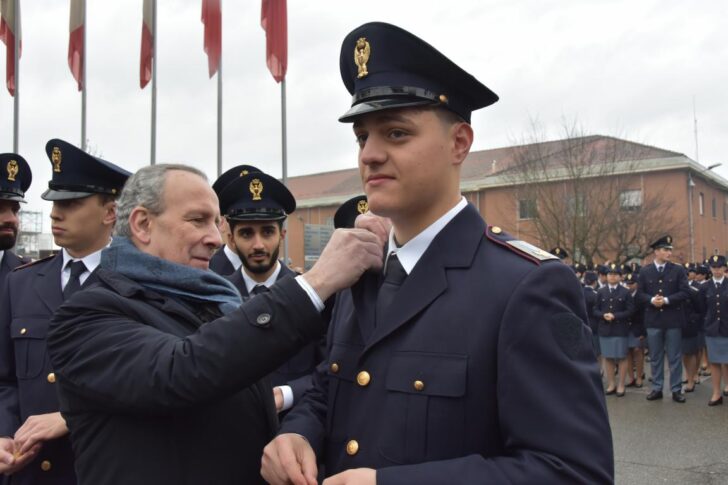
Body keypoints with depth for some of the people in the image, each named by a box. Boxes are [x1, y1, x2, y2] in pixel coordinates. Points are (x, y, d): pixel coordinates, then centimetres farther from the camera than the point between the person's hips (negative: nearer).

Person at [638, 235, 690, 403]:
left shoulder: (678, 270, 1)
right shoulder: (645, 271, 4)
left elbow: (684, 292, -5)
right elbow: (640, 294, 4)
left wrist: (666, 300, -16)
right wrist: (651, 300, -15)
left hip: (673, 320, -1)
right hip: (653, 320, 1)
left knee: (674, 357, 4)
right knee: (655, 357, 9)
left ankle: (676, 389, 12)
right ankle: (657, 388, 18)